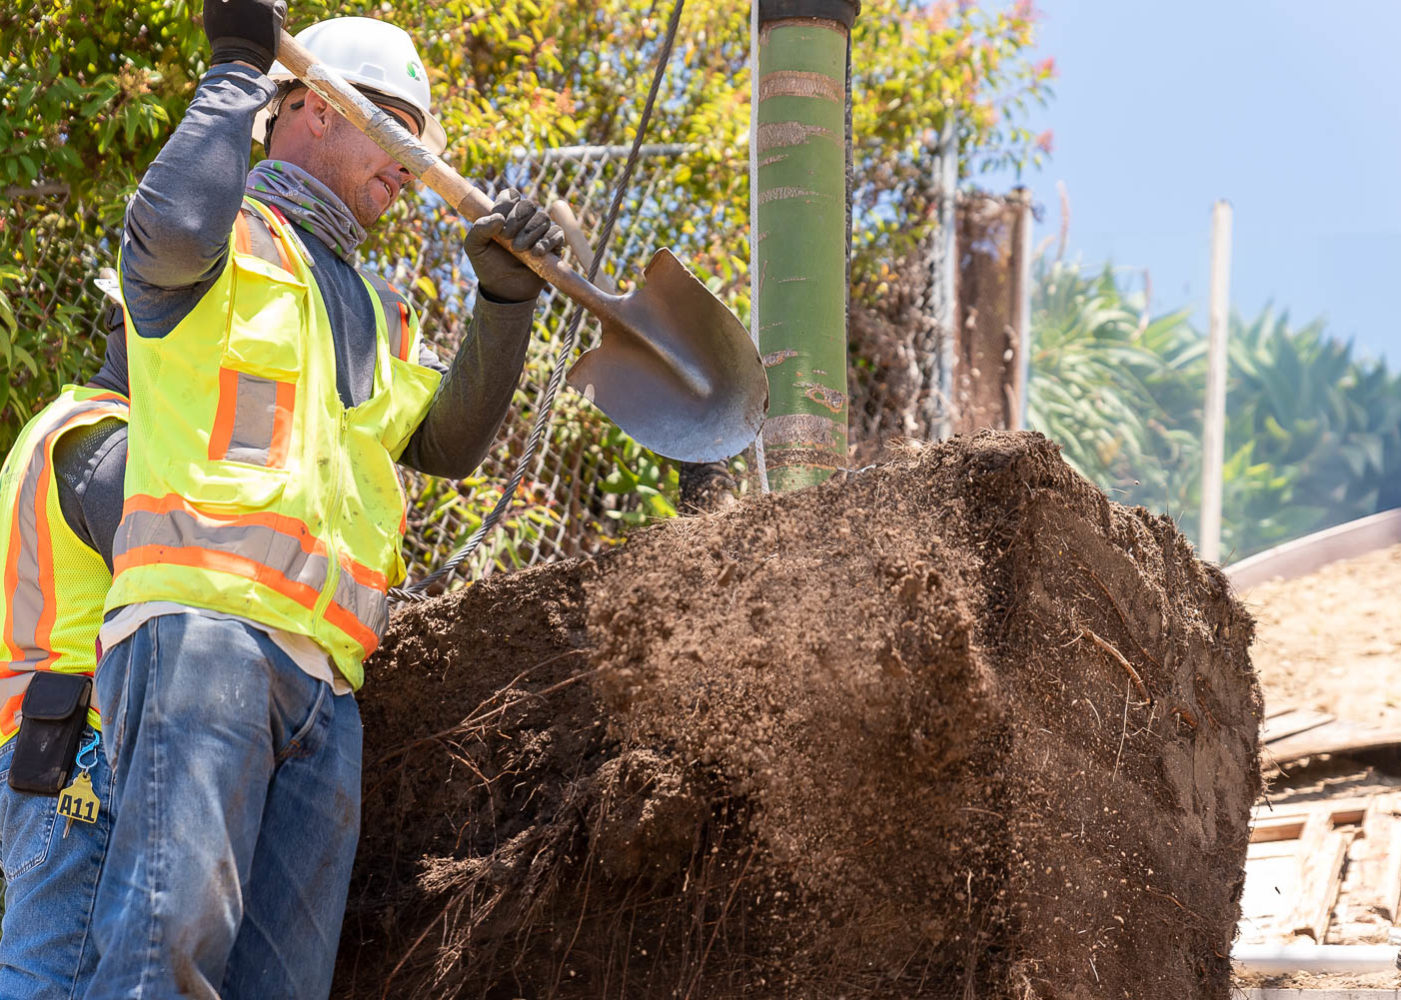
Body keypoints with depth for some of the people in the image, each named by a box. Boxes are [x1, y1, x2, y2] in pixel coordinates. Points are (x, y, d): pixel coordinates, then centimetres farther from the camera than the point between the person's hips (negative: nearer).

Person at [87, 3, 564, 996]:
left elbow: (449, 441, 21)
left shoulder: (378, 312, 32)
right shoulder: (233, 239, 8)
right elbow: (175, 225, -18)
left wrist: (506, 298, 8)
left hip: (322, 682, 8)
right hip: (201, 623, -8)